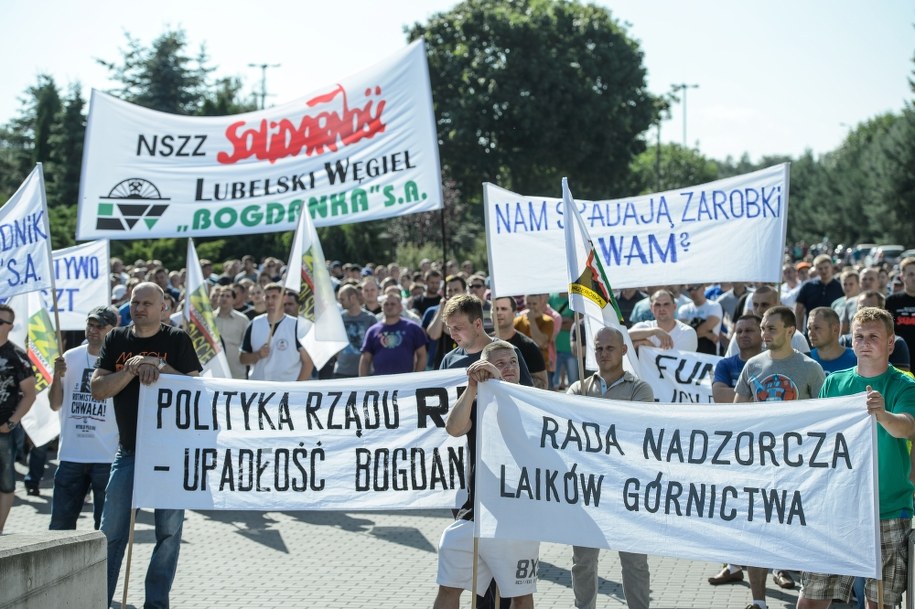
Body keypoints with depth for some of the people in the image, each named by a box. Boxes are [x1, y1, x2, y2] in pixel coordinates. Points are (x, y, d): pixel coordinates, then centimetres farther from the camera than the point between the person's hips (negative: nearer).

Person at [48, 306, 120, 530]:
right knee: (60, 522, 8)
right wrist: (57, 376, -7)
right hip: (71, 454, 4)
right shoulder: (70, 358, 8)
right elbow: (55, 405, 9)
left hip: (108, 456, -3)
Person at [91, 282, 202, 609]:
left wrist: (161, 368, -18)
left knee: (169, 530, 1)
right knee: (112, 530, 2)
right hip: (128, 450, 2)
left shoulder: (177, 340, -1)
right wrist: (132, 369, -15)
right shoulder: (116, 340, 7)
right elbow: (97, 389, -2)